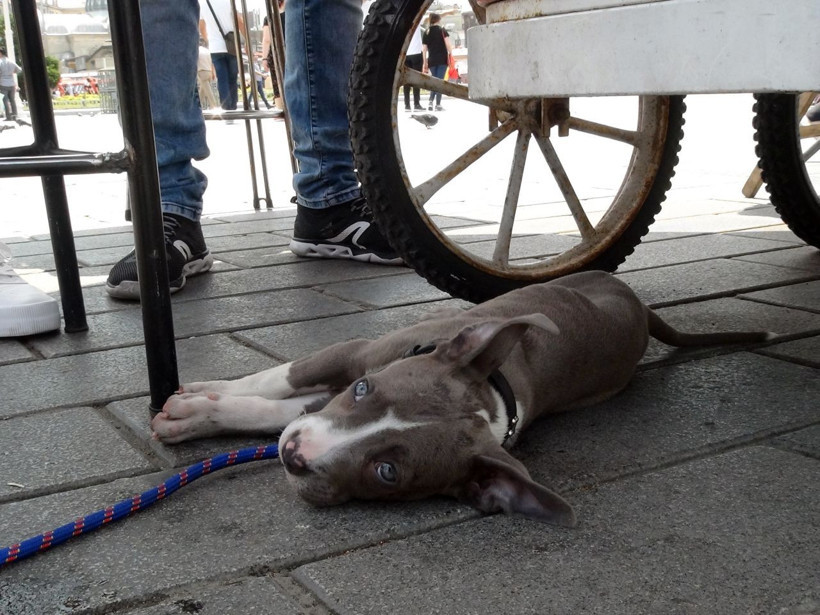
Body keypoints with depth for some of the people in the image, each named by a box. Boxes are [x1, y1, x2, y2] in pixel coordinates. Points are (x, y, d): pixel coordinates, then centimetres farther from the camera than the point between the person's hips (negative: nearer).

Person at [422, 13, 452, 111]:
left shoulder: (426, 33, 8)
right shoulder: (442, 31, -1)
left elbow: (424, 49, 6)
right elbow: (448, 44, -9)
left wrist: (425, 62, 11)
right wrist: (451, 55, 0)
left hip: (431, 60, 3)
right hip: (442, 59, -3)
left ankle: (431, 101, 1)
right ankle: (438, 104, -5)